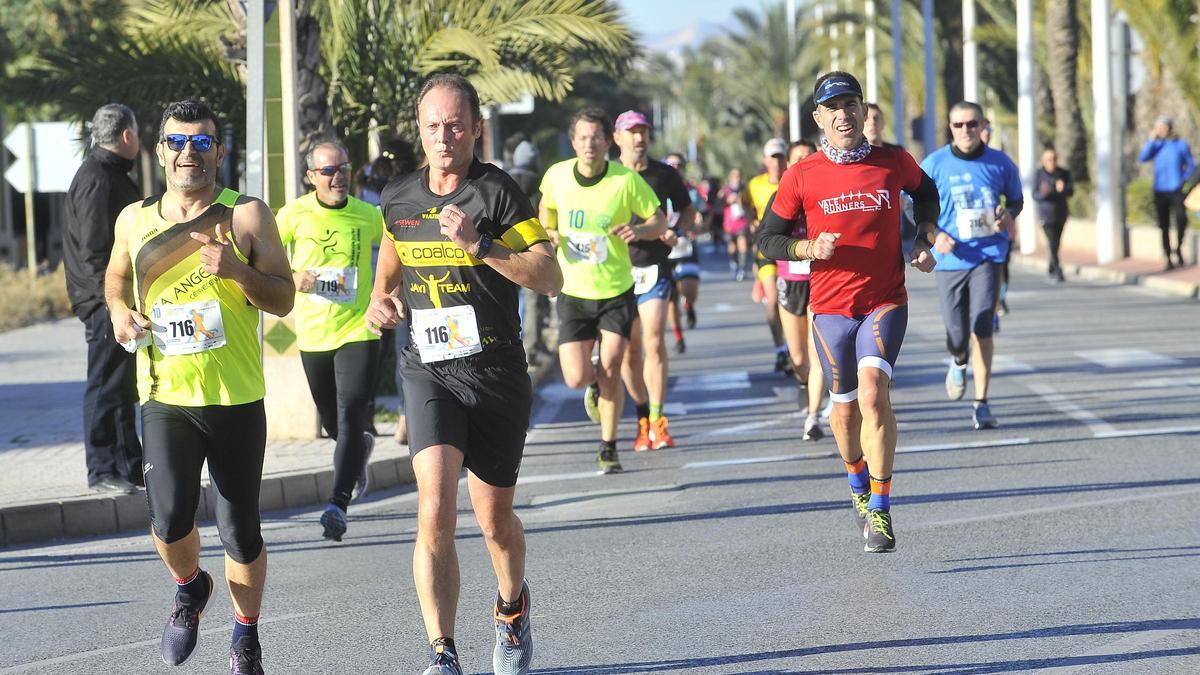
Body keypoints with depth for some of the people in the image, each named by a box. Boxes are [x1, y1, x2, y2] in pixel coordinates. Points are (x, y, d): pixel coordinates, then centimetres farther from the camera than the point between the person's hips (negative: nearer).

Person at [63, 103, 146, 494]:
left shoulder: (112, 176, 18)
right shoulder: (96, 179, -15)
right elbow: (94, 251, -21)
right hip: (106, 304, -10)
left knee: (123, 386, 14)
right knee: (106, 387, -6)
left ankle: (129, 465, 21)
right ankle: (103, 471, -2)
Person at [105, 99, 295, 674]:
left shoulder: (247, 216, -2)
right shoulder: (134, 220, 6)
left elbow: (283, 299, -3)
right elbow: (116, 275, 25)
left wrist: (236, 270, -21)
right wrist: (118, 310, 4)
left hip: (237, 399, -1)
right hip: (165, 397, 1)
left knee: (241, 531, 5)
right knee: (170, 518, -16)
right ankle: (189, 587, 18)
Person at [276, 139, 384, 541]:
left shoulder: (369, 216, -2)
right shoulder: (295, 215, -4)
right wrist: (291, 277, -21)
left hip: (358, 330, -2)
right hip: (313, 334, 2)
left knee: (350, 415, -17)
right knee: (331, 421, 16)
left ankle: (338, 504, -20)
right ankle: (360, 450, 51)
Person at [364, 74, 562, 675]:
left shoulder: (498, 192, -9)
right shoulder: (398, 198, 5)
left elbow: (550, 278, -15)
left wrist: (479, 245, -25)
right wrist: (381, 302, 4)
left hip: (497, 373, -2)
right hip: (428, 371, 2)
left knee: (494, 519, 11)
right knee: (435, 510, -18)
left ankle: (513, 604, 44)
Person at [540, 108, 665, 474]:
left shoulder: (627, 179, -12)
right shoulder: (557, 176, -5)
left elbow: (659, 220, -2)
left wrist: (640, 230, -23)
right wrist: (549, 234, -4)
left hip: (616, 291, -2)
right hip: (573, 292, 2)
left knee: (610, 369, -11)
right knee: (577, 378, -6)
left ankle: (608, 448, 9)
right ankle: (595, 385, 34)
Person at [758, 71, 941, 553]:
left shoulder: (895, 164, 0)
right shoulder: (801, 177, -3)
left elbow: (926, 193, 23)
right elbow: (768, 239, 3)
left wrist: (923, 242, 8)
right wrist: (809, 248, -15)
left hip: (886, 301, -1)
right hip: (831, 308, 1)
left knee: (873, 388, -22)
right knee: (845, 406, 8)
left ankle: (879, 510, -18)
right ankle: (858, 481, 40)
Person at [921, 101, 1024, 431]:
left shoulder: (1000, 163, 3)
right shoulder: (934, 165, 0)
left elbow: (1016, 199, 18)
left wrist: (1008, 215, -6)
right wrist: (935, 235, -12)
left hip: (989, 255, -1)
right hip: (950, 258, 1)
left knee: (982, 329, -12)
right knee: (957, 333, 3)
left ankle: (981, 404, -4)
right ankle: (958, 363, 42)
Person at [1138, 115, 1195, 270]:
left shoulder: (1181, 144, 2)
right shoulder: (1156, 145, 7)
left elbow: (1191, 165, 8)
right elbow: (1143, 158, -9)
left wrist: (1184, 179, -6)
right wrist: (1152, 140, -13)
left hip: (1176, 190, -2)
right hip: (1160, 190, 2)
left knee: (1181, 219, -22)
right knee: (1164, 226, 4)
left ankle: (1179, 248, 3)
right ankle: (1169, 259, 13)